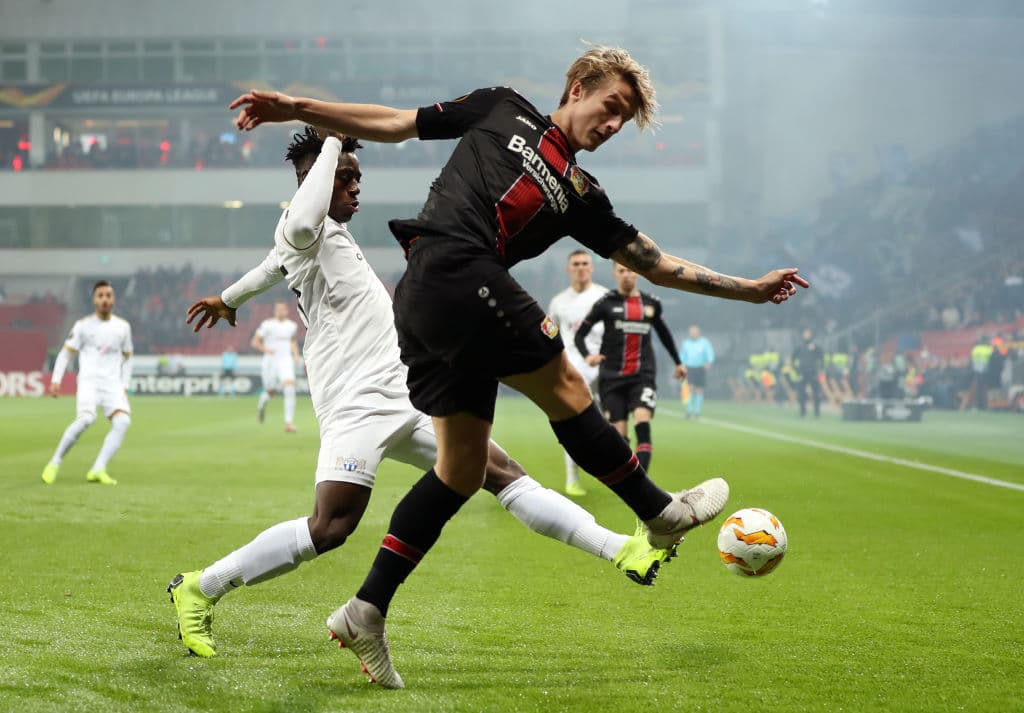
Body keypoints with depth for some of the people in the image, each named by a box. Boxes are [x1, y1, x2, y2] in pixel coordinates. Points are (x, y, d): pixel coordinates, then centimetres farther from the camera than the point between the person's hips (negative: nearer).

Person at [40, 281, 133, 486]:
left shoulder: (123, 327, 13)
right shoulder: (83, 326, 5)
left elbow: (127, 358, 23)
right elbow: (65, 354, 8)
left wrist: (125, 387, 15)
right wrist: (55, 380, -3)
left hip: (113, 384, 3)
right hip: (89, 382, -3)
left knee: (123, 420, -23)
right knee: (86, 418, -29)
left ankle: (97, 470, -21)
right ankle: (54, 463, -13)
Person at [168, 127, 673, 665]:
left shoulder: (332, 233, 22)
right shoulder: (302, 231, -7)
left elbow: (276, 263, 41)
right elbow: (301, 226, -34)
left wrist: (228, 299, 61)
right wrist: (331, 141, -22)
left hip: (405, 397, 10)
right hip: (358, 402, -9)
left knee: (502, 473, 4)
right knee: (330, 528, -21)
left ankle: (621, 551, 4)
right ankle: (198, 589, -8)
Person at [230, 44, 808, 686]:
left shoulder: (581, 196, 23)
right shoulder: (504, 109, 12)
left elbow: (656, 264, 24)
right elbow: (392, 124, 13)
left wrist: (751, 288, 23)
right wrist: (298, 109, 5)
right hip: (457, 273, -8)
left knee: (463, 470, 3)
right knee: (563, 387, -4)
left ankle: (366, 613, 4)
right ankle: (661, 513, 10)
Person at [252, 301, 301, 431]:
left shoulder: (292, 325, 6)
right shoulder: (267, 324, -6)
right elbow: (255, 342, -5)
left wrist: (295, 354, 10)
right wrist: (266, 350, -21)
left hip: (286, 361, 2)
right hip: (270, 361, -2)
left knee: (289, 389, -18)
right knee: (271, 392, 8)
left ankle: (289, 423, -17)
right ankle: (262, 401, 48)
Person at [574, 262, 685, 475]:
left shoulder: (651, 303, 10)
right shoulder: (606, 303, 2)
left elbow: (664, 333, 27)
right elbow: (580, 334, 4)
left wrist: (678, 362, 37)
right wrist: (587, 356, -16)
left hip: (643, 375, 1)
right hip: (612, 377, -1)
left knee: (642, 424, -19)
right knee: (619, 435, -3)